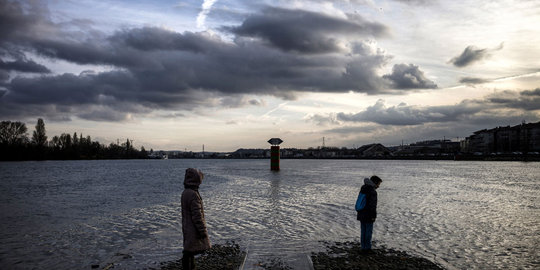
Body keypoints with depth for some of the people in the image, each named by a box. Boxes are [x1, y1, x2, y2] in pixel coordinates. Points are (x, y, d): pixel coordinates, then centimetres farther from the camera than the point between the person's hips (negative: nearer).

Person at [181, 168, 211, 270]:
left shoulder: (185, 193, 7)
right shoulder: (193, 195, -24)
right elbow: (197, 215, -24)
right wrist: (202, 231, -18)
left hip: (187, 227, 10)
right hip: (193, 229, -10)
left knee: (190, 250, 20)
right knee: (189, 251, -1)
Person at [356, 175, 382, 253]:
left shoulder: (363, 189, 7)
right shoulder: (373, 192, -19)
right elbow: (372, 206, -21)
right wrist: (373, 216, -15)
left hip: (361, 214, 8)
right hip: (368, 216, -8)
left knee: (363, 231, 13)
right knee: (369, 231, 3)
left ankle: (363, 247, 19)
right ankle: (367, 248, 9)